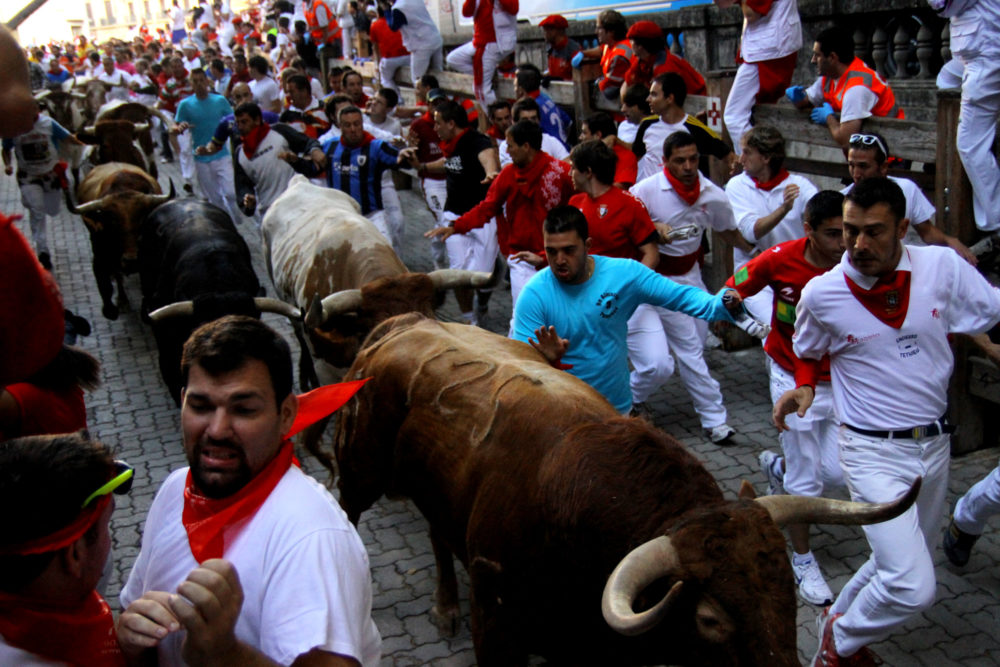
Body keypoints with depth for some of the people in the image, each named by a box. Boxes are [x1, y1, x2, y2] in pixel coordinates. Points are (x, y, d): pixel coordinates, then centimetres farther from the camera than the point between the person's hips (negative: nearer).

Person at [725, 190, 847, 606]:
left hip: (838, 380, 2)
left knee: (837, 472, 2)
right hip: (793, 378, -2)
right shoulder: (780, 259, -19)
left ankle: (778, 469, 35)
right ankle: (803, 561, 25)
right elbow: (733, 290, -5)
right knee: (806, 480, 3)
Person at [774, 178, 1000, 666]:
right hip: (873, 452, -4)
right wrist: (805, 387, -5)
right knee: (912, 588, -15)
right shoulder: (822, 294, -12)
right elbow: (807, 353, 8)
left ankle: (842, 612, 47)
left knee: (904, 561, 21)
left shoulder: (943, 266, -10)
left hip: (934, 443, 4)